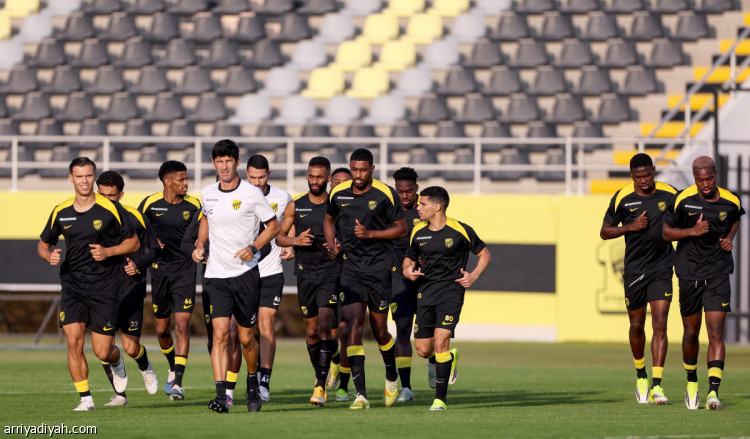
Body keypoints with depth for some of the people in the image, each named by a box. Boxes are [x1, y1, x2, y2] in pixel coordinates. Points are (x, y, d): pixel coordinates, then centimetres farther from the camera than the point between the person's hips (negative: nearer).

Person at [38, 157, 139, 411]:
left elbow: (133, 242, 3)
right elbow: (43, 243, 17)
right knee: (74, 341, -14)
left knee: (102, 352, -3)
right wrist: (49, 255, -6)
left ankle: (116, 361, 36)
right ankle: (85, 399, -2)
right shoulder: (61, 212, 5)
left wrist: (108, 252, -13)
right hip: (72, 283, 2)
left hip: (105, 285, -2)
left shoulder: (110, 209, -3)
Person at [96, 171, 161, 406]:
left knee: (131, 347, -5)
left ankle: (145, 367, 32)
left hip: (130, 289, -2)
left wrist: (138, 265, -11)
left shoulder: (134, 218, -4)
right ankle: (119, 394, 7)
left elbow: (153, 248, 6)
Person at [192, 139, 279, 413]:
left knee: (246, 337, 6)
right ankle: (220, 394, -19)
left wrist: (253, 248, -12)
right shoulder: (207, 194, 5)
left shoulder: (252, 194, -6)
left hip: (246, 273, -2)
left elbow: (273, 226, 3)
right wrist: (200, 245, 10)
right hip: (216, 275, 2)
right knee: (220, 334, -13)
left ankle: (253, 384, 32)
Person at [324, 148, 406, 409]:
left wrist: (370, 233, -13)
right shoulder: (338, 193, 4)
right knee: (353, 327, -13)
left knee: (379, 331, 7)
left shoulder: (385, 194, -6)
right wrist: (331, 245, 6)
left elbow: (401, 228, 0)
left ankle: (392, 378, 37)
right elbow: (329, 219, 23)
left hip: (379, 269, -2)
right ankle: (361, 394, -16)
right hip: (351, 269, 2)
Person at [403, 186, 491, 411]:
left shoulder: (460, 231, -6)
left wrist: (473, 276, -8)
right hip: (426, 292, 5)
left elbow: (485, 254, 6)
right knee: (423, 350, 3)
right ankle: (450, 358, 38)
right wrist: (407, 271, -3)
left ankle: (440, 398, -9)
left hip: (451, 291, -5)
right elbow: (409, 258, 20)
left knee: (440, 341, -17)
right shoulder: (418, 232, 6)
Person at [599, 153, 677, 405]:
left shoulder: (670, 195, -1)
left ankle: (656, 385, -14)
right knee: (637, 326, 11)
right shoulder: (622, 198, -2)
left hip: (661, 270, -1)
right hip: (634, 271, 1)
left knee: (659, 325, -11)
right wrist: (631, 227, -11)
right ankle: (641, 376, 34)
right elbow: (604, 232, 4)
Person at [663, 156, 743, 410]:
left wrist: (730, 237, 2)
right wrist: (692, 231, -17)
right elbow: (666, 231, -1)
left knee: (716, 334, -12)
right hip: (689, 273, 1)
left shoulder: (731, 201, -3)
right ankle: (692, 382, 36)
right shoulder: (683, 200, -8)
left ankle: (713, 391, -19)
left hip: (718, 274, -1)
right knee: (691, 333, 12)